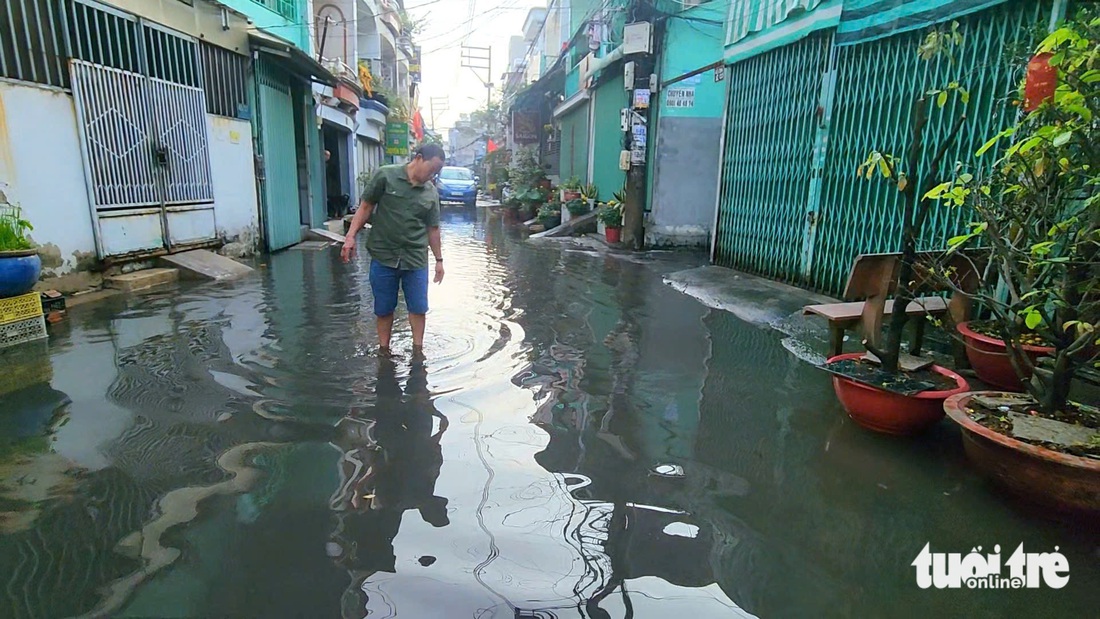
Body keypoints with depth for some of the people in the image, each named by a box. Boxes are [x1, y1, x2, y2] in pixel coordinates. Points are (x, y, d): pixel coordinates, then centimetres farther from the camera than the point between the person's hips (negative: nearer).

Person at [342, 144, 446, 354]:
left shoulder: (431, 193, 4)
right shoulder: (386, 175, -5)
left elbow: (432, 229, 11)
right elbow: (366, 207, -1)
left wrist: (439, 259, 14)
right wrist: (351, 236, -8)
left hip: (416, 259, 2)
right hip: (383, 256, -2)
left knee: (418, 308, 6)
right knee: (384, 308, 10)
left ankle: (418, 349, 22)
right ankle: (384, 350, 26)